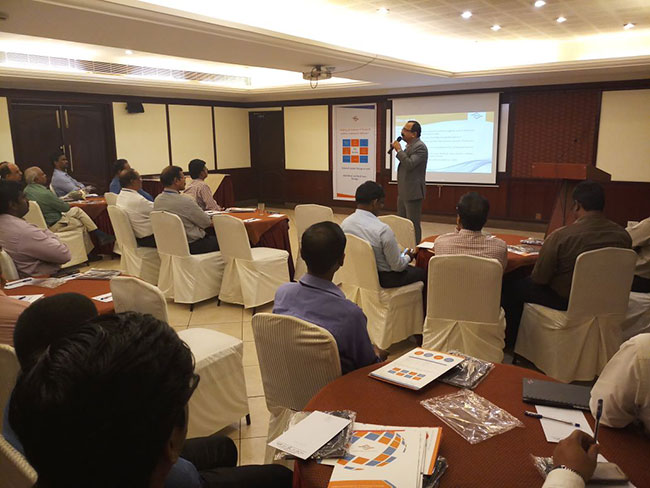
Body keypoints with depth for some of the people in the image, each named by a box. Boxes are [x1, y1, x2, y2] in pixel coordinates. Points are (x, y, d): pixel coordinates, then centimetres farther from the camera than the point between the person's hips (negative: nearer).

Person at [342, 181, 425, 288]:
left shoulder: (345, 223, -9)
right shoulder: (383, 230, -29)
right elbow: (398, 266, -19)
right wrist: (408, 257, 4)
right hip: (382, 279, -7)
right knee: (422, 273, 15)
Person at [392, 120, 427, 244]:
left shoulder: (420, 147, -16)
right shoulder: (409, 145, 14)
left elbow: (409, 164, -27)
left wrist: (399, 150, -20)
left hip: (413, 192, -10)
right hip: (403, 192, 10)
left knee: (413, 224, -2)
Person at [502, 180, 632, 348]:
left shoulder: (561, 236, -26)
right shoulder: (623, 236, -10)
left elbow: (539, 279, -17)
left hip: (565, 302, -6)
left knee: (510, 287, 13)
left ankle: (509, 341, 26)